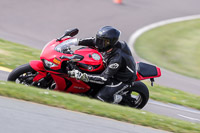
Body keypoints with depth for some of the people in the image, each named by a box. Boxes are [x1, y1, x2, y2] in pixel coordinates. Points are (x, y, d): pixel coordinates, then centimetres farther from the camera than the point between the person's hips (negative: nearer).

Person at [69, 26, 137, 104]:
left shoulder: (117, 59, -40)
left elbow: (104, 78, -37)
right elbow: (93, 41, 1)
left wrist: (84, 77, -43)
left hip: (123, 79, -9)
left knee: (101, 96, -21)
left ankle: (119, 99, 7)